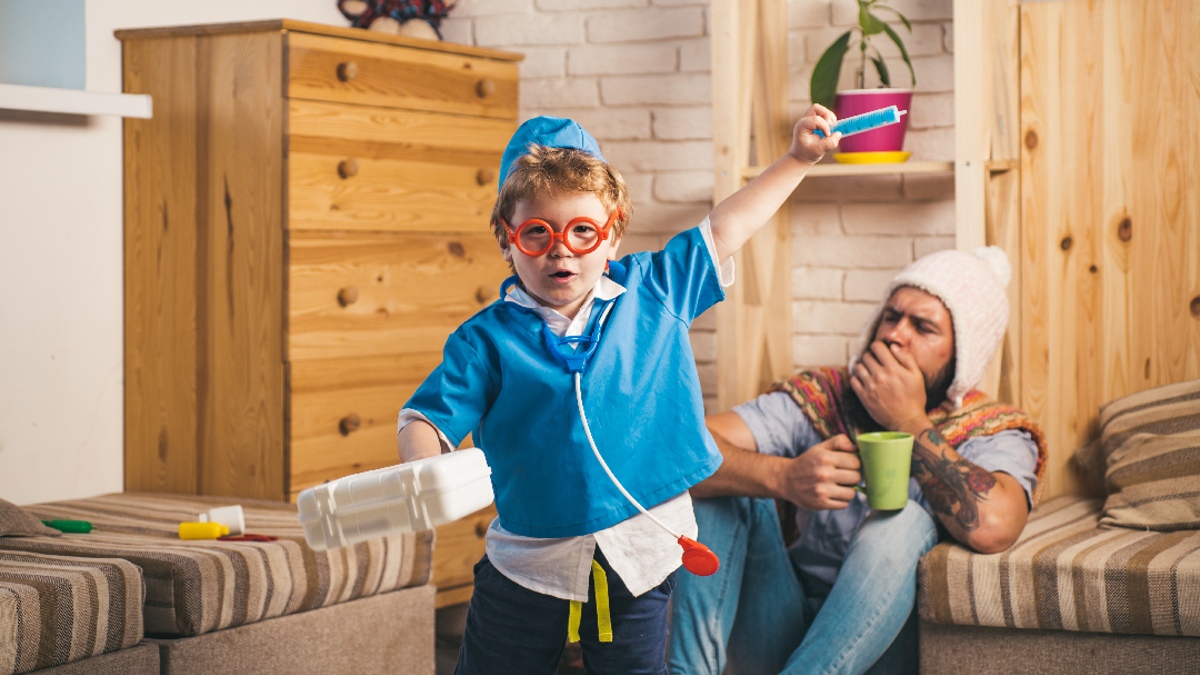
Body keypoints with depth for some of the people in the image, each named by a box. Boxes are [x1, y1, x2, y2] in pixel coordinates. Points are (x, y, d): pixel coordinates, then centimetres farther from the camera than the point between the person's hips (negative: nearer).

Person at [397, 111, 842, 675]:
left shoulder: (653, 294, 2)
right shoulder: (485, 340, -5)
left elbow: (725, 228, 12)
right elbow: (426, 421, -8)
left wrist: (798, 158, 15)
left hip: (640, 559, 1)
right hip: (531, 559, -1)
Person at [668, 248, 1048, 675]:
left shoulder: (995, 434, -3)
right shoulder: (821, 397, 2)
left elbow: (992, 527, -30)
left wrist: (910, 422, -18)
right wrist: (783, 477, -34)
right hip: (780, 637, 3)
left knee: (905, 520, -29)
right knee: (726, 480, -14)